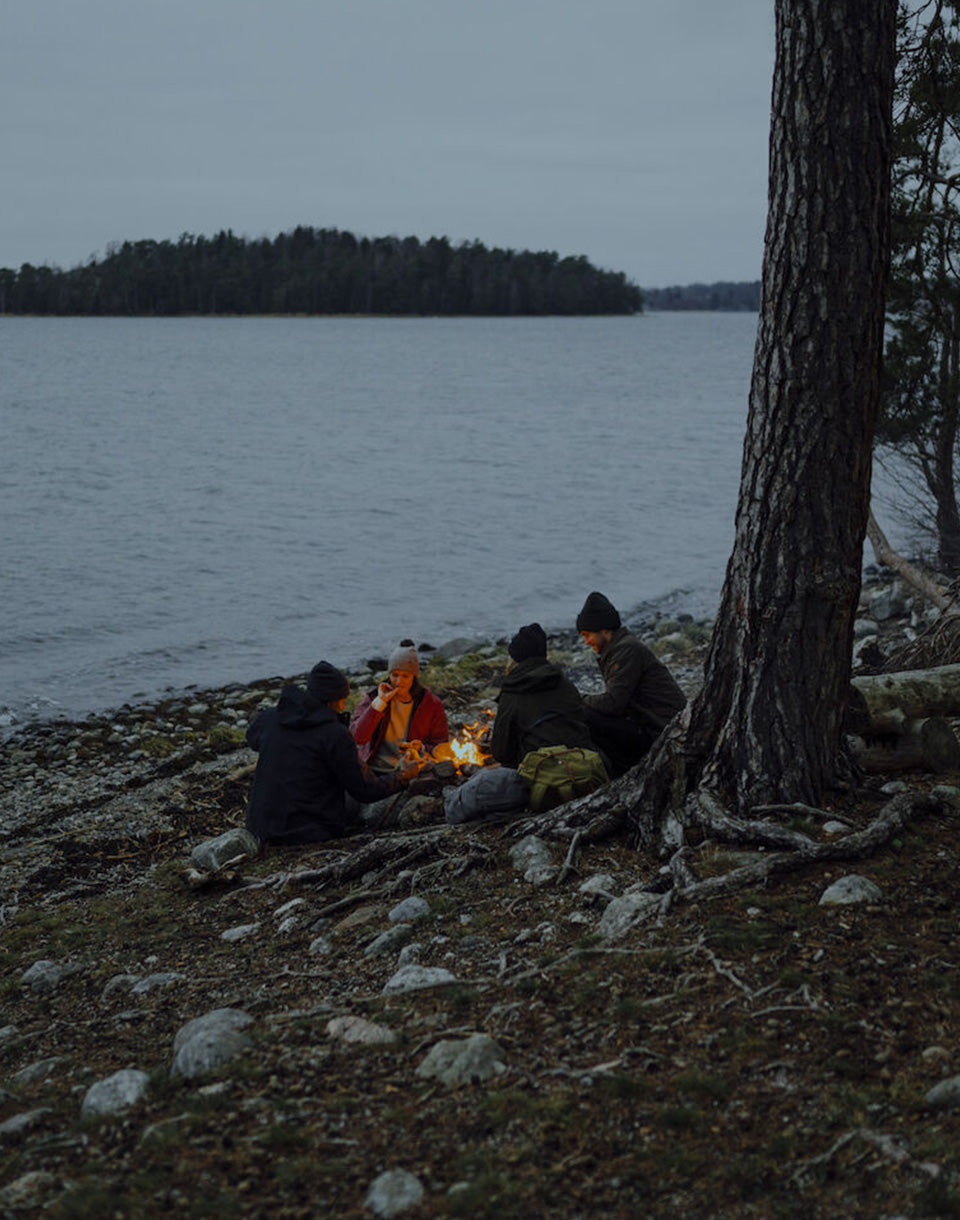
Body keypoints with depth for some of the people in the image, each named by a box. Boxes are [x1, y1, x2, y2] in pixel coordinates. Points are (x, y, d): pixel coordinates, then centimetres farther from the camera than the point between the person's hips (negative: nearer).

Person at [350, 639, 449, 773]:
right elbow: (358, 737, -12)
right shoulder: (373, 697, 2)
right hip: (375, 771, 1)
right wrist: (380, 702, -15)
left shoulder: (431, 704, 2)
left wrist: (421, 748, -17)